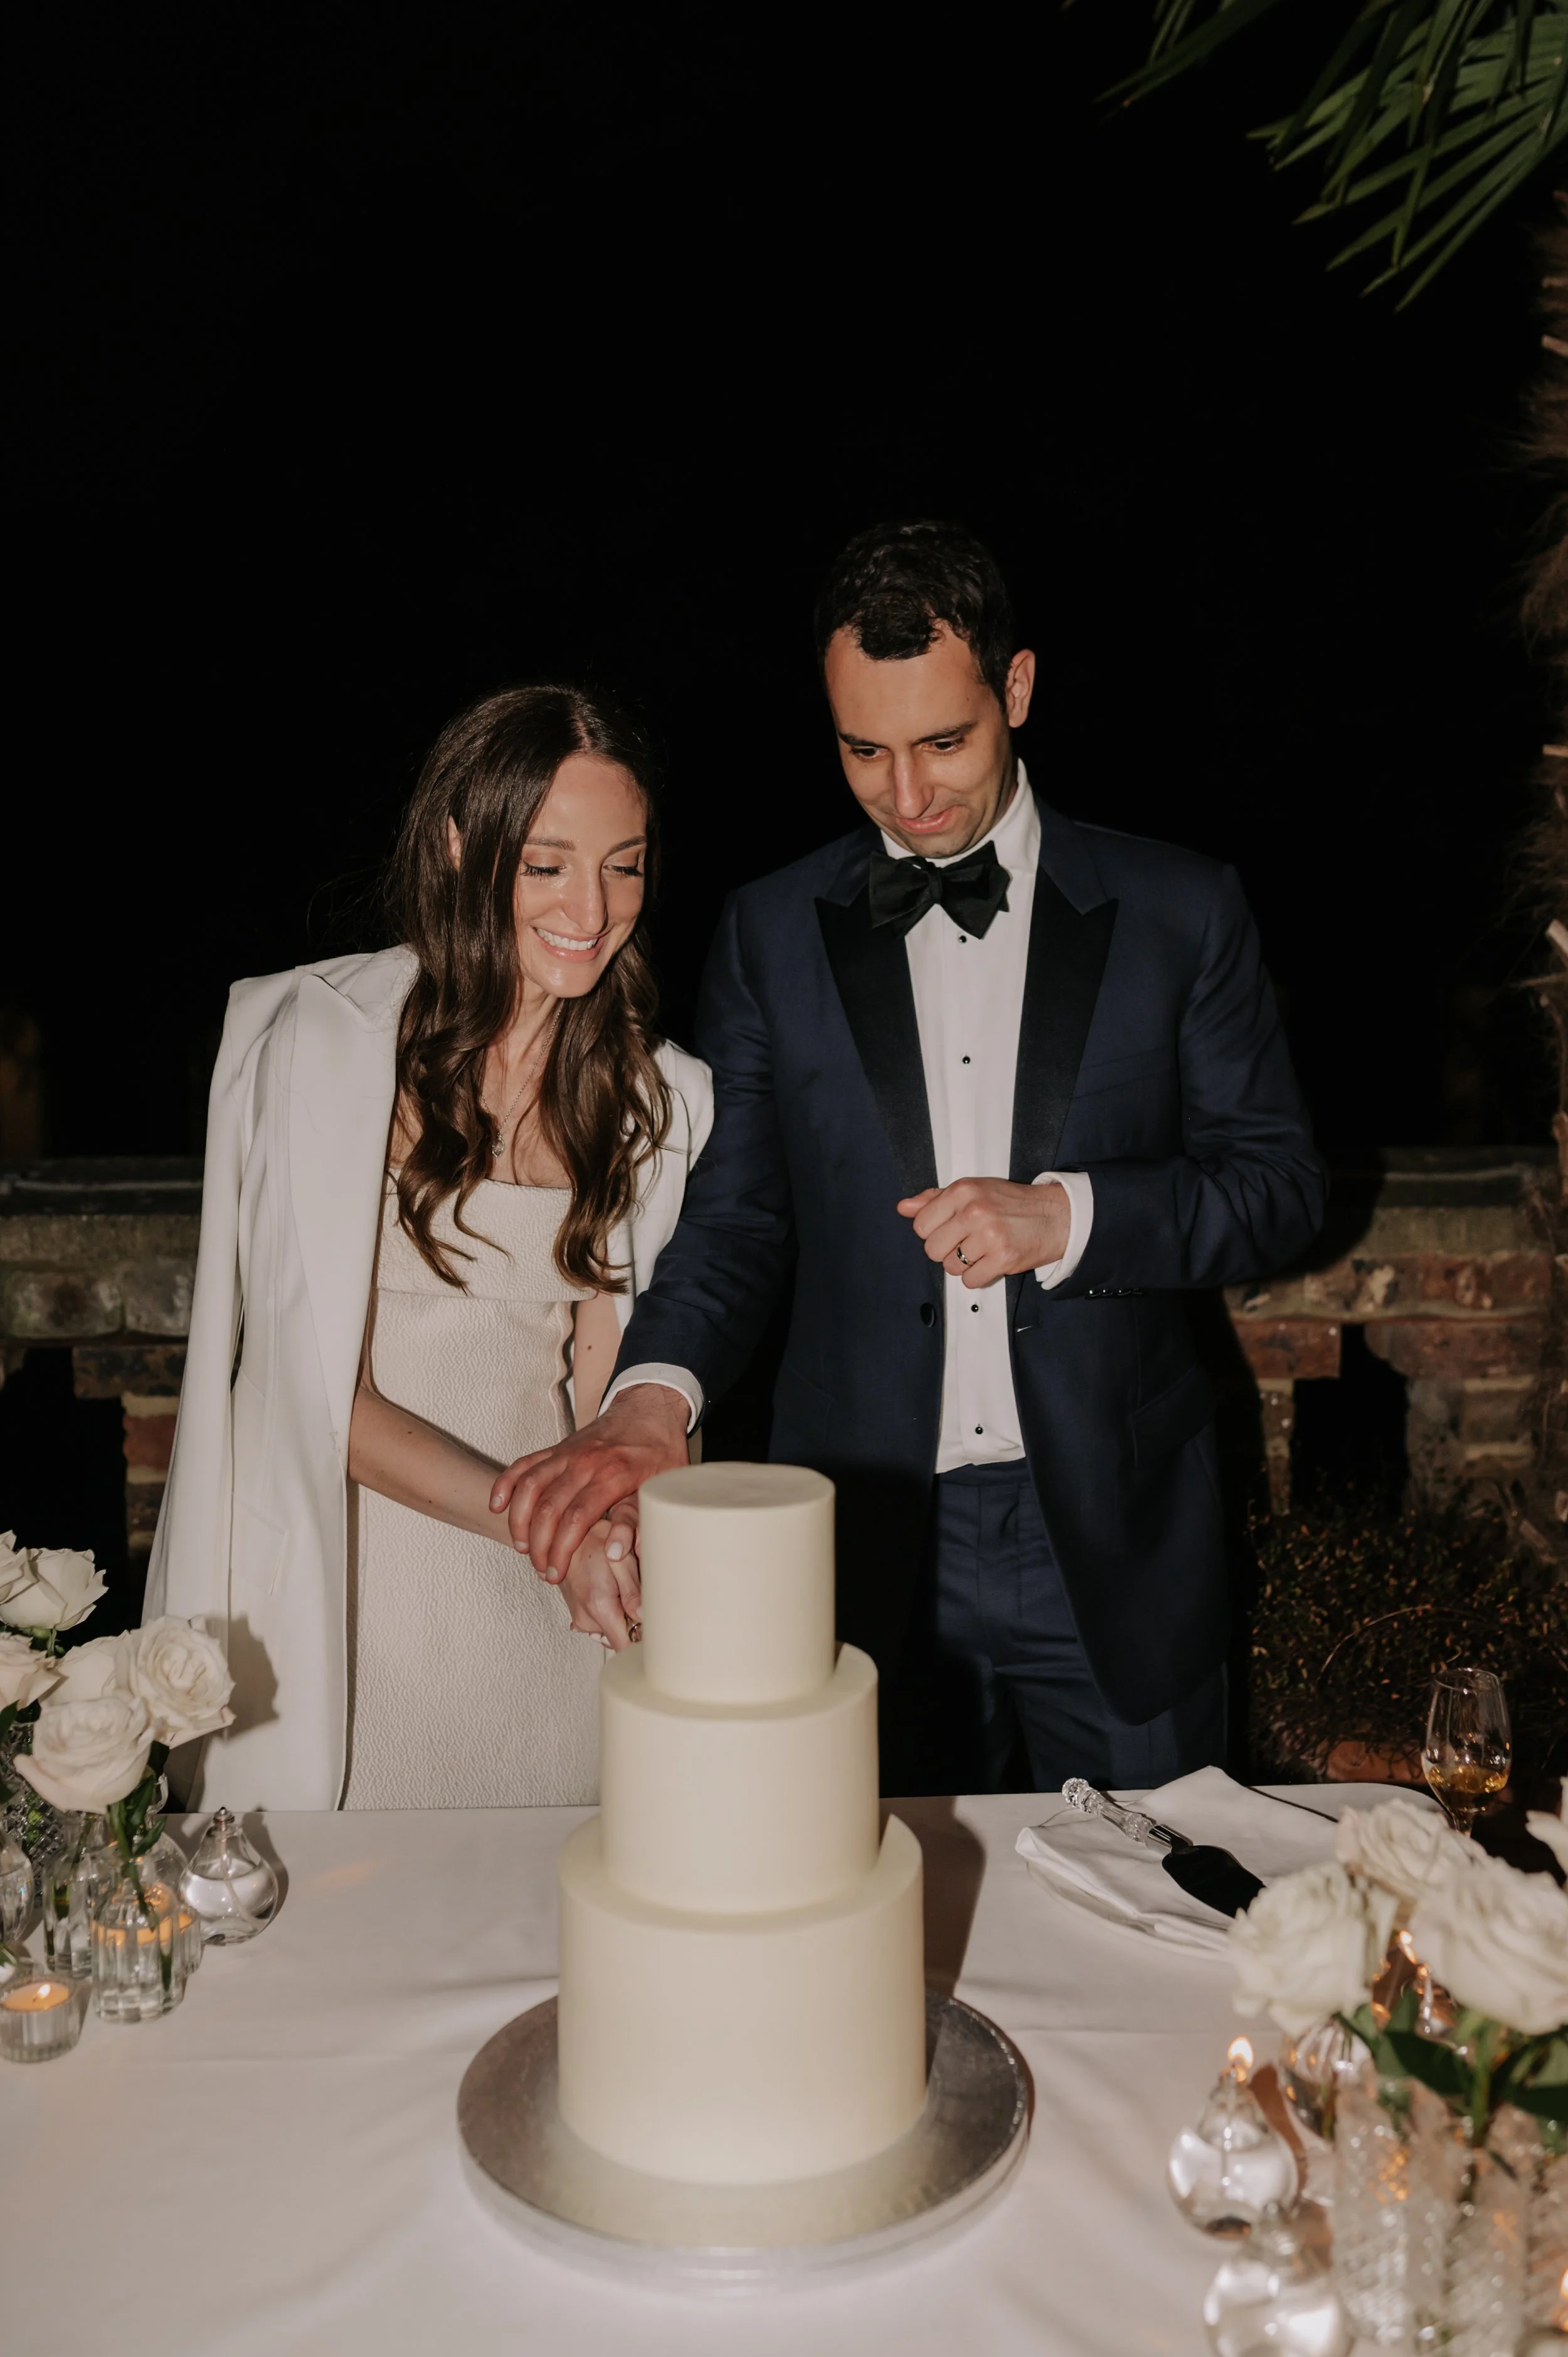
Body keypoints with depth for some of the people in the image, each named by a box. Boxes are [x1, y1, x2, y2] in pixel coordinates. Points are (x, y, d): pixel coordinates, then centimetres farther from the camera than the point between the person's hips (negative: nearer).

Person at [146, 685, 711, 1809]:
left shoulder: (662, 1097, 2)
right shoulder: (320, 1035, -11)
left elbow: (604, 1376, 4)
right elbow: (321, 1392, -13)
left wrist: (620, 1545, -14)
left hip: (549, 1610, 3)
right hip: (344, 1580, -3)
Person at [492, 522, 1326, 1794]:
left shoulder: (1180, 911, -1)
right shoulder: (771, 934, 2)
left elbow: (1278, 1184, 1)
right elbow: (737, 1210, 2)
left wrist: (1066, 1215, -16)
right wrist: (656, 1390, -17)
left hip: (1114, 1545, 0)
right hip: (864, 1542, 1)